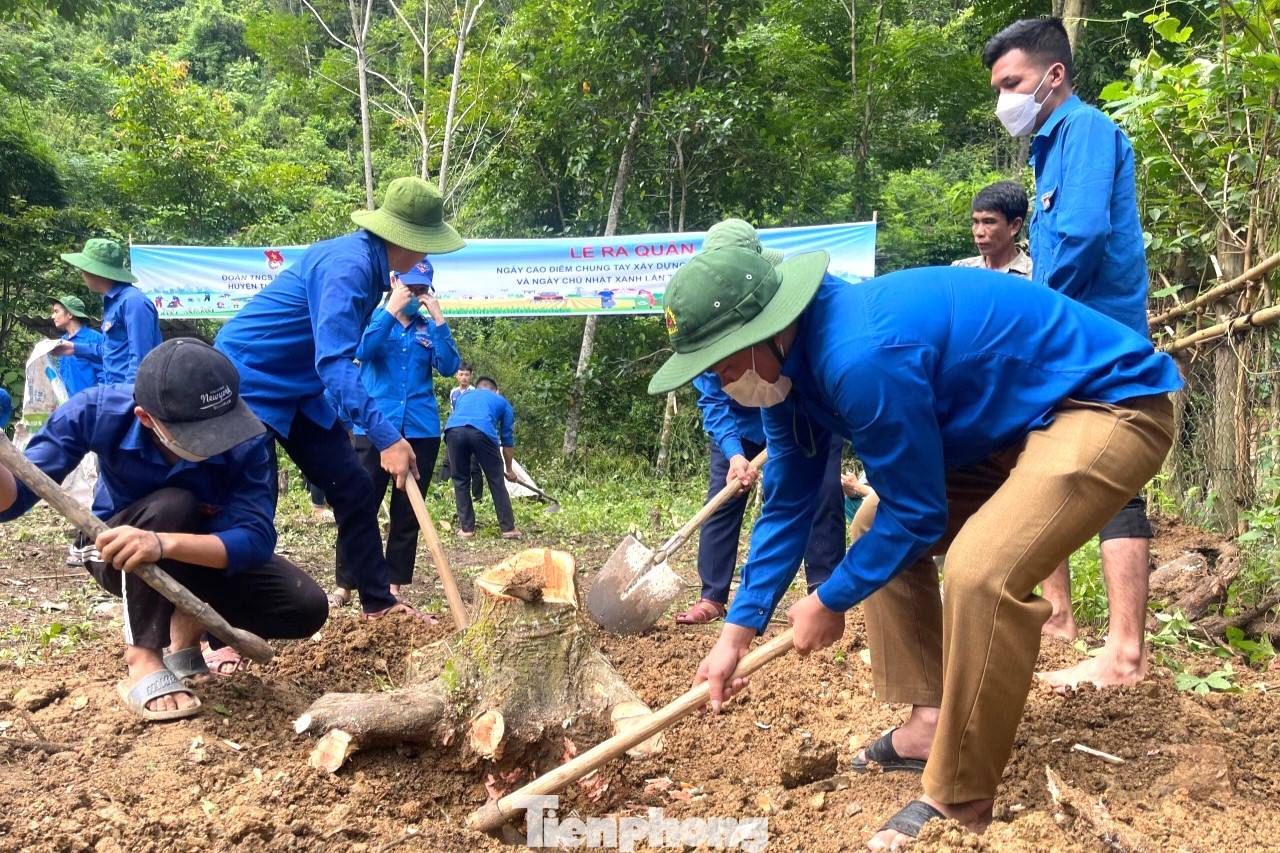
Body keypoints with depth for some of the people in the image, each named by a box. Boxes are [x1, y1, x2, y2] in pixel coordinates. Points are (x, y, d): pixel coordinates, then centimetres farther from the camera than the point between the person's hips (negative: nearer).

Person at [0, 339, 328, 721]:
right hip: (120, 556, -1)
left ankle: (189, 623, 7)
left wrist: (165, 543, -53)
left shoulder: (244, 441, -32)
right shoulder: (99, 411, -30)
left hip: (211, 555, 2)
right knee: (170, 506, -37)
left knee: (306, 608, -20)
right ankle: (143, 662, -24)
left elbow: (256, 539, -36)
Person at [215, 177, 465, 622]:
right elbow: (334, 362, -35)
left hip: (299, 390, 9)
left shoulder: (368, 262, 3)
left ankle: (377, 602, 13)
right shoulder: (348, 265, -26)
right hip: (248, 382, -9)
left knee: (354, 488, 4)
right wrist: (386, 437, -41)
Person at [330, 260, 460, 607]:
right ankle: (345, 585, 5)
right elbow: (362, 351, -12)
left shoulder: (429, 327, 11)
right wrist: (391, 310, -13)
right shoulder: (374, 316, 7)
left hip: (421, 431, 3)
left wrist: (438, 319, -8)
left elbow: (448, 367, -4)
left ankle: (395, 585, 16)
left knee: (407, 512, 7)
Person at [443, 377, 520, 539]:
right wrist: (509, 469, 49)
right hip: (482, 431, -2)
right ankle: (508, 528, 17)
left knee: (460, 481, 19)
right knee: (496, 481, 13)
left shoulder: (464, 396, 40)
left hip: (453, 430, 2)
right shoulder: (502, 402, 34)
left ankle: (466, 528, 22)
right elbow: (507, 439, 37)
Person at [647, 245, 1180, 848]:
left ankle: (960, 803, -11)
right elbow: (786, 506, 6)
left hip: (1113, 400, -10)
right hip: (1020, 421, 10)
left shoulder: (861, 357, -33)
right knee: (881, 535, 10)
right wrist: (737, 632, 5)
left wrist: (829, 602, -7)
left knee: (982, 573, -29)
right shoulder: (787, 361, -2)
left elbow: (915, 512, -21)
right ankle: (931, 724, 16)